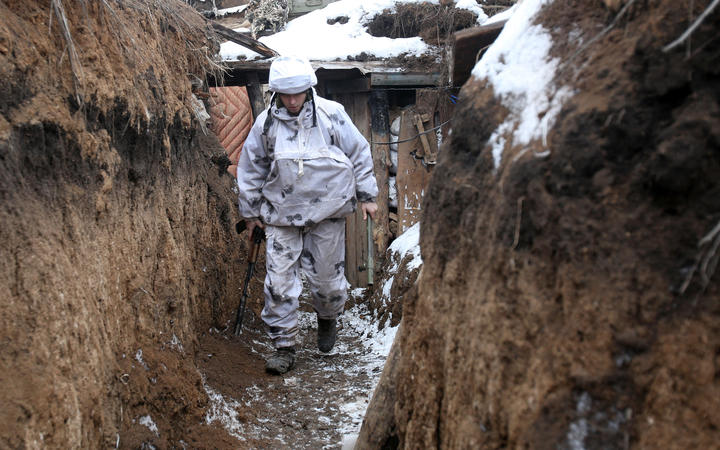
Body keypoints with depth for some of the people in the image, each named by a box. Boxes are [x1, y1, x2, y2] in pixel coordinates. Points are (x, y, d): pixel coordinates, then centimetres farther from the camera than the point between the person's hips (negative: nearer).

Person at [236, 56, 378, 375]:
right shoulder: (265, 123, -1)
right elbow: (251, 169, 11)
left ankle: (328, 319, 40)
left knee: (327, 276, 7)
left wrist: (366, 196, 8)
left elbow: (359, 154, 6)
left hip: (327, 209, -1)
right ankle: (284, 345, 10)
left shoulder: (331, 114, -4)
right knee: (279, 280, -4)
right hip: (281, 214, 1)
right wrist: (250, 211, 14)